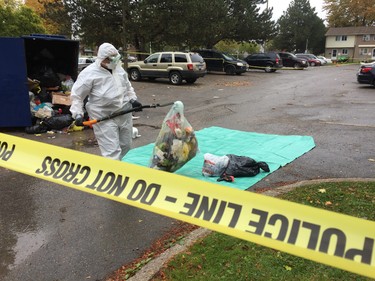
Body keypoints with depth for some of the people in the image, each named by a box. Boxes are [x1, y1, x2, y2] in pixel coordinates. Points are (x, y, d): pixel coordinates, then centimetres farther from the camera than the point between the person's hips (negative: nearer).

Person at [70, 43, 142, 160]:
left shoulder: (119, 69, 9)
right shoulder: (89, 73, -11)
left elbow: (127, 86, 24)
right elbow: (76, 95, -6)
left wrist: (133, 100, 10)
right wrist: (78, 114, -15)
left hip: (124, 114, 7)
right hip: (104, 118, -7)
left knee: (126, 146, 17)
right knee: (112, 151, -10)